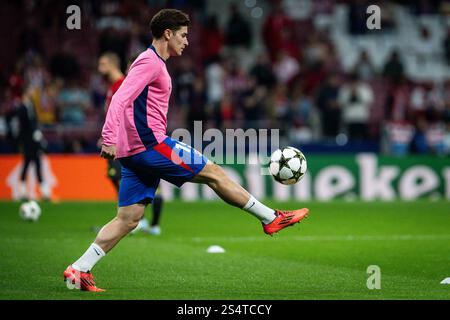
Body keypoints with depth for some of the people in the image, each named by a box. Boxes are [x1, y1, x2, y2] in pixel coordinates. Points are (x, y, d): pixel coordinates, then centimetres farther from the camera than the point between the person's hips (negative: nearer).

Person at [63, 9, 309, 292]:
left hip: (135, 152, 10)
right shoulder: (151, 62, -10)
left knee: (128, 219, 4)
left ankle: (79, 271, -2)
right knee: (213, 173, -1)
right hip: (151, 144, -10)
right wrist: (110, 138, -30)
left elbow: (125, 102, 29)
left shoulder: (153, 63, 22)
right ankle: (270, 218, 8)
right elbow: (121, 99, -21)